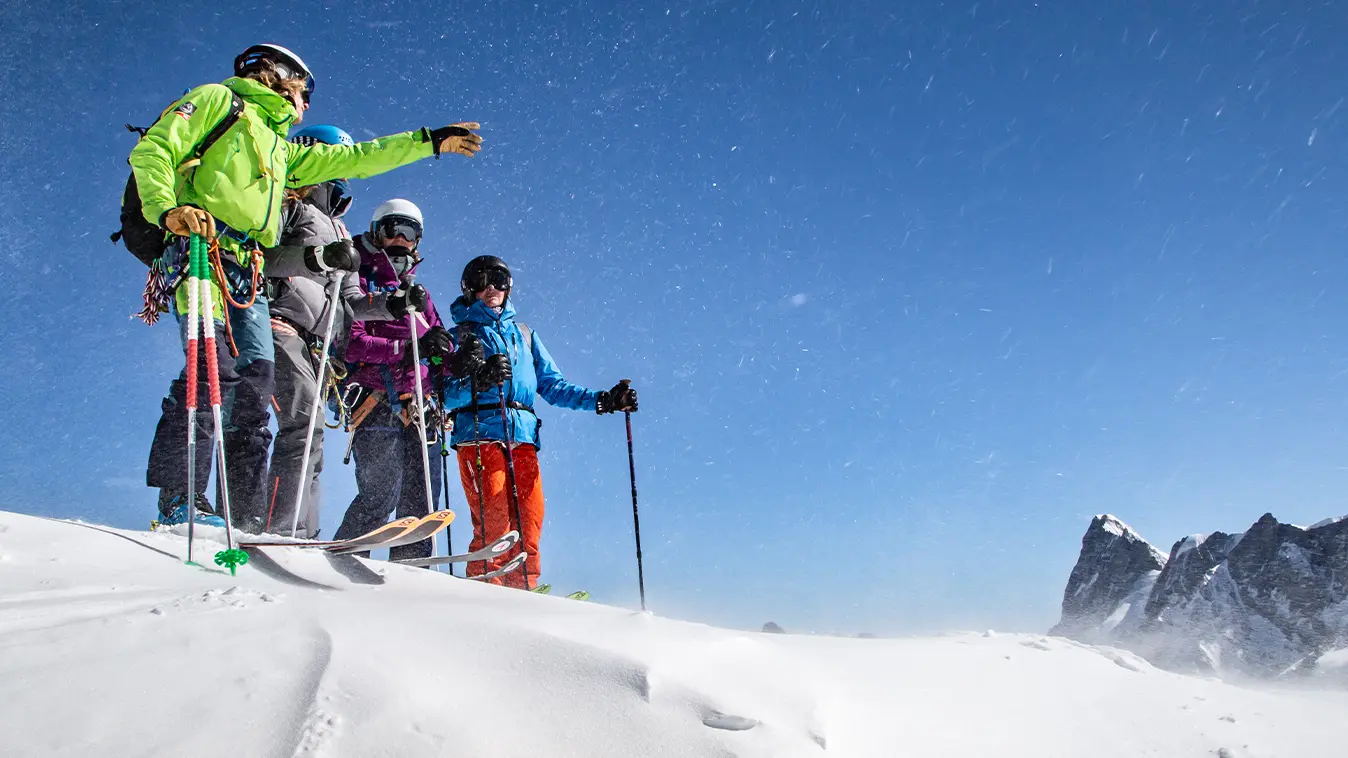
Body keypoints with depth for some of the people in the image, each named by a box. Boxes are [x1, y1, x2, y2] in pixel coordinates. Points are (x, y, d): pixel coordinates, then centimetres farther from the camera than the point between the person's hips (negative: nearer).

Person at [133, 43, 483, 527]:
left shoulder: (282, 147, 35)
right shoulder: (218, 100, 13)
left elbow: (354, 159, 36)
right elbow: (152, 151, 1)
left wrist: (429, 141, 35)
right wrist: (169, 209, -18)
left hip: (247, 273, 7)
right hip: (199, 248, -7)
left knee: (257, 377, -6)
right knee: (213, 366, -22)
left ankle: (244, 514, -6)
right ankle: (179, 502, -22)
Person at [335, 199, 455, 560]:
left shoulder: (419, 294, 27)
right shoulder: (359, 284, 7)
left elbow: (439, 349, 24)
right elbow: (350, 343, -9)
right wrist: (406, 348, -19)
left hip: (419, 408, 6)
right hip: (377, 405, -6)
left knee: (421, 497, -1)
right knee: (380, 494, -15)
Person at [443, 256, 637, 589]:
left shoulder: (524, 335, 27)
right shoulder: (461, 334, 14)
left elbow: (552, 385, 22)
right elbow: (446, 396, 2)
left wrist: (603, 400, 10)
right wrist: (480, 380, -19)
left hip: (522, 438, 4)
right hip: (479, 436, -3)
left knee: (529, 526, -9)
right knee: (494, 527, -17)